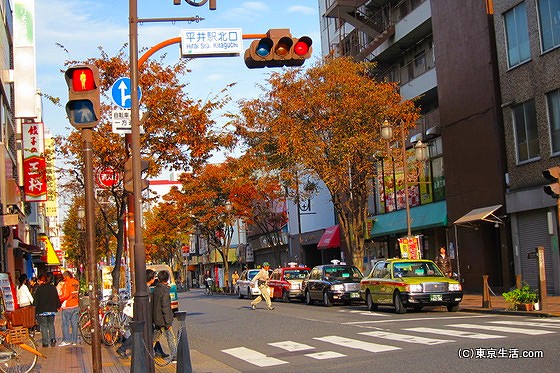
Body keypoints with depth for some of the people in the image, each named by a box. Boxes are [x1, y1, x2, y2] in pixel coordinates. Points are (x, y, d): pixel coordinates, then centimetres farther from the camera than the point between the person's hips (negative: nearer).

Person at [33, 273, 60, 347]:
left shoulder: (39, 288, -11)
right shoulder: (53, 287, 2)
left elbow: (36, 300, -9)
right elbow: (57, 298, 8)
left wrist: (35, 307, 2)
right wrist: (58, 306, 21)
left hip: (42, 310, -4)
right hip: (52, 310, 4)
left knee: (43, 326, 5)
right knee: (51, 325, 17)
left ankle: (45, 343, 5)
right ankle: (53, 339, 1)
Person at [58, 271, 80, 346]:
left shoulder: (67, 283, -13)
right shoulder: (76, 283, 9)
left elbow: (65, 295, -19)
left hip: (67, 306, -7)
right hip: (76, 305, 7)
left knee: (65, 324, -1)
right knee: (74, 324, 8)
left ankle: (66, 340, -4)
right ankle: (74, 340, 10)